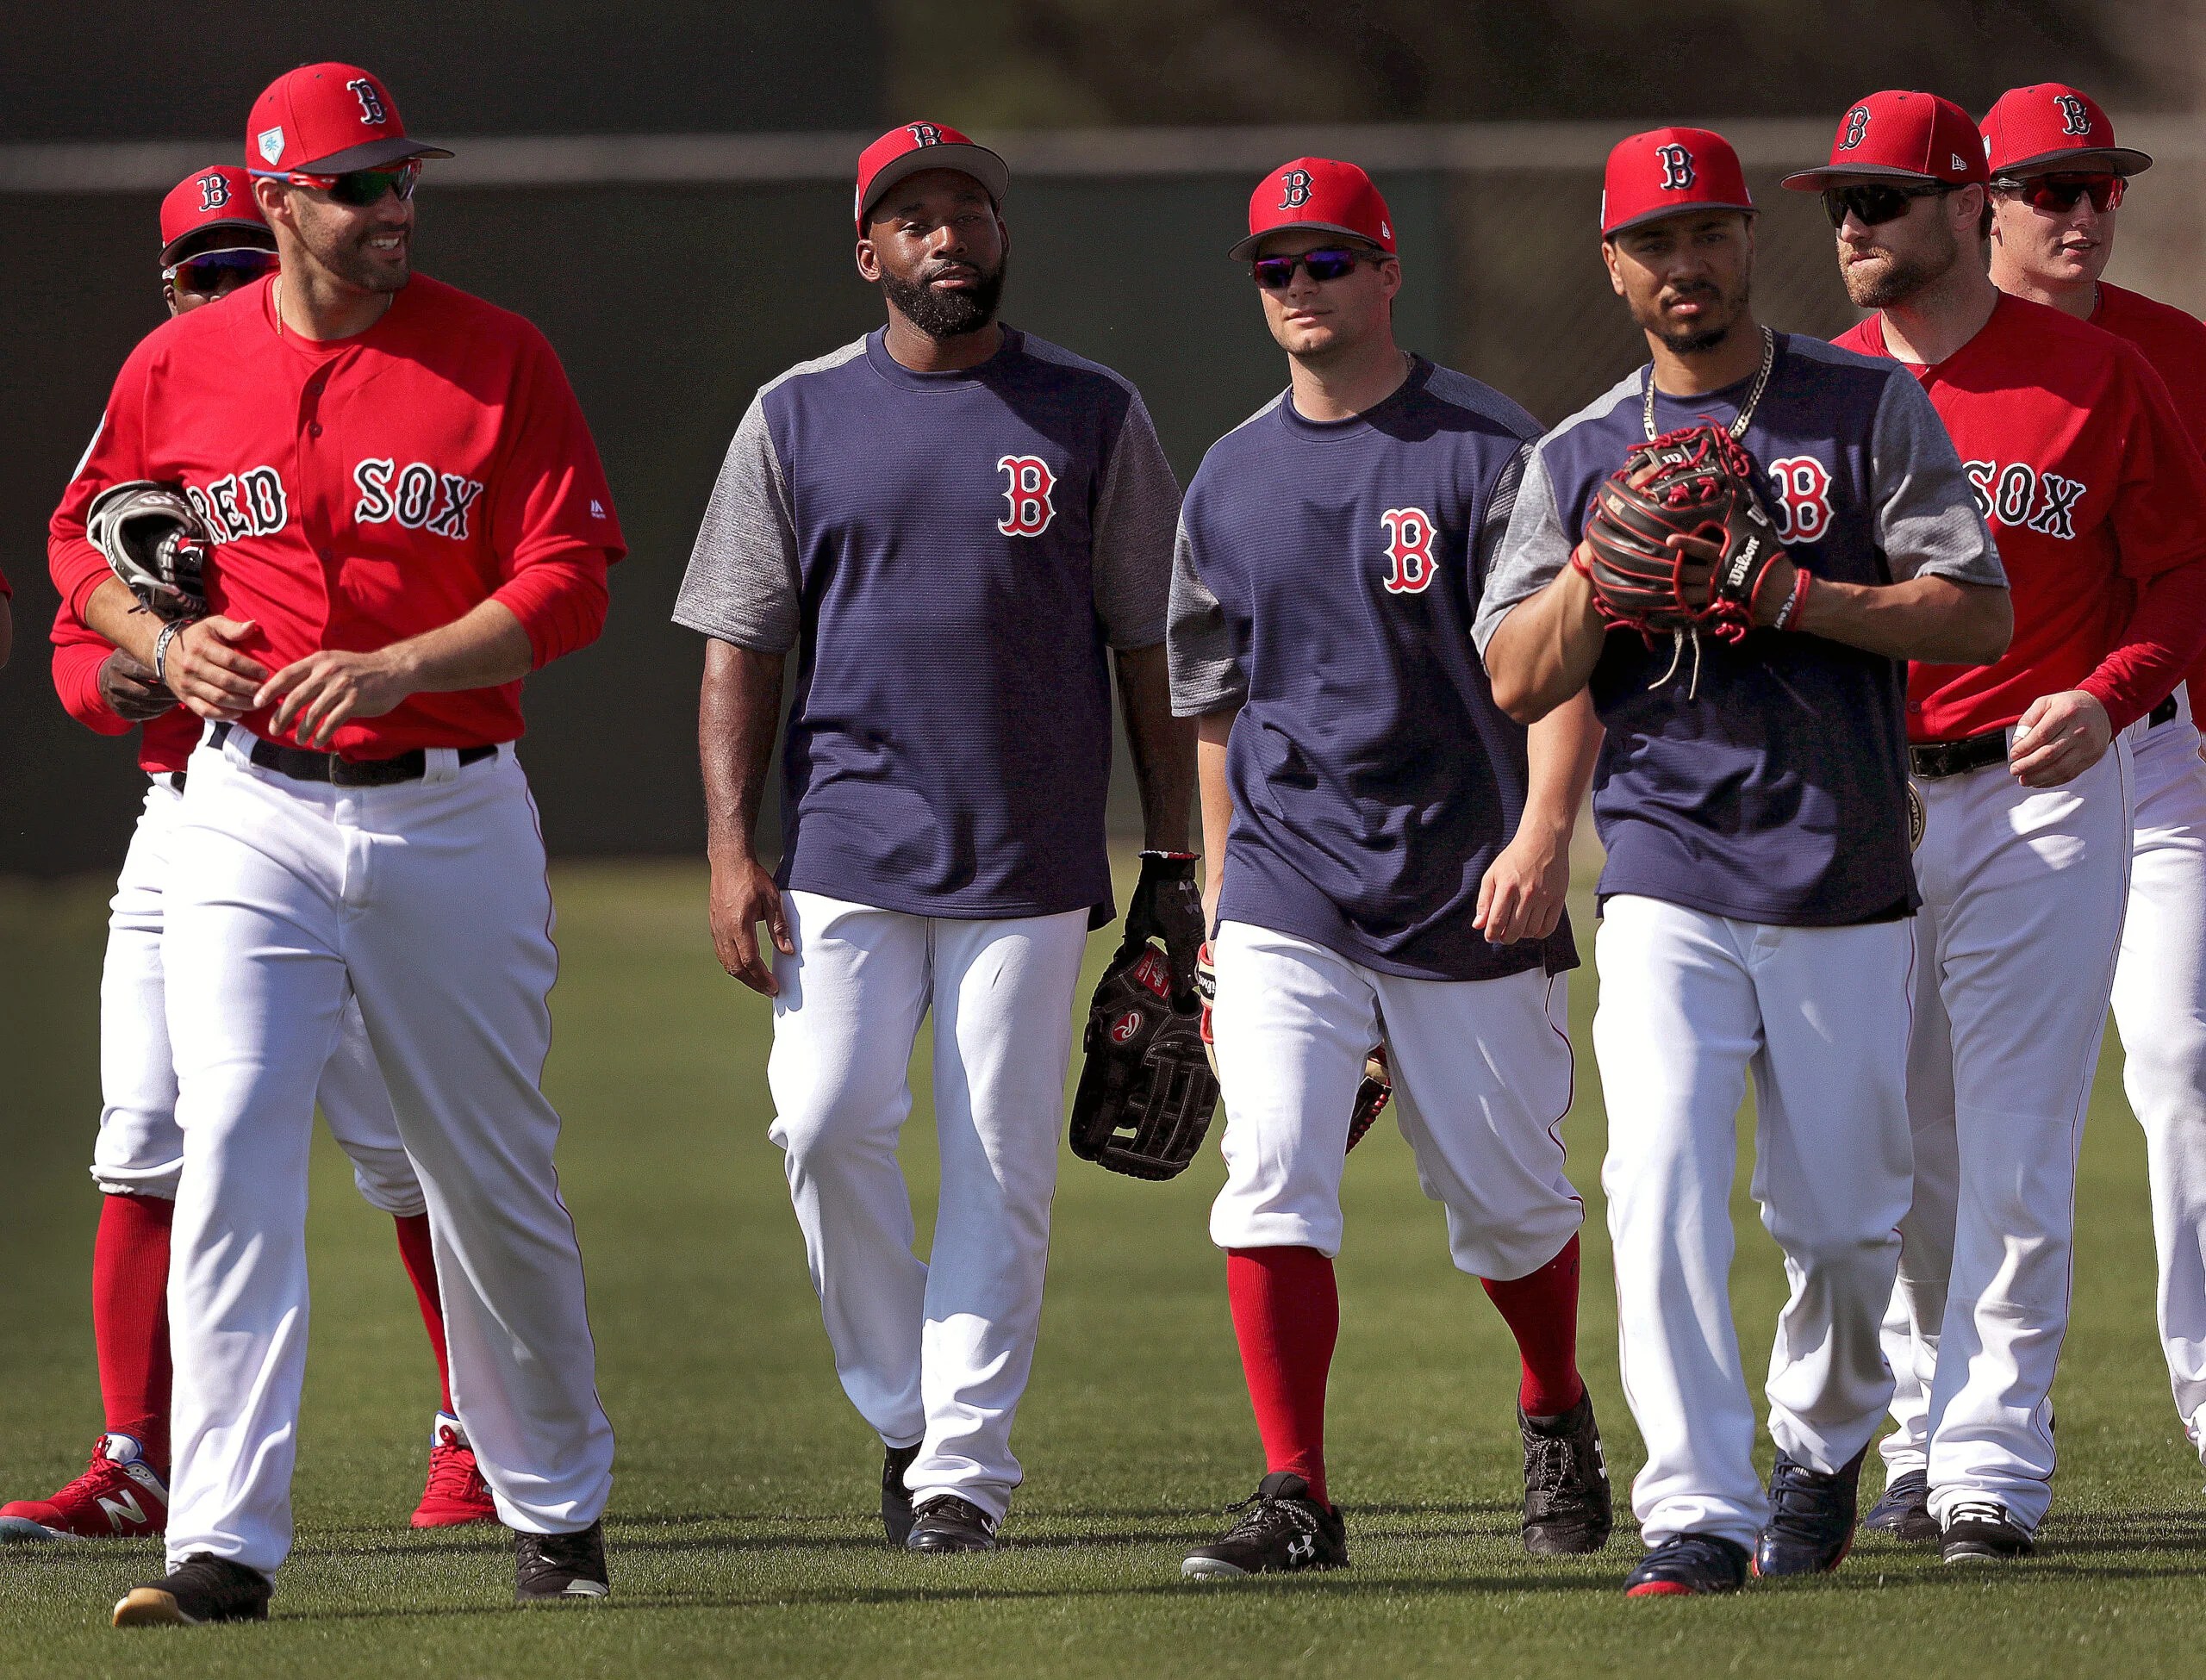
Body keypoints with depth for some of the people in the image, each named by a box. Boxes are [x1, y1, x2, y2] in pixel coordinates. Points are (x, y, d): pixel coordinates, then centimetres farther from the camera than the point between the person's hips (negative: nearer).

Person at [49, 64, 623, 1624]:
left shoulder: (500, 358, -3)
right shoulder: (180, 367, 2)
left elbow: (569, 583, -7)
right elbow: (85, 538, 15)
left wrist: (399, 666, -20)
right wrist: (162, 642, -6)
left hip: (453, 812, 0)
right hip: (250, 811, 0)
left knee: (493, 1176, 10)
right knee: (233, 1156, -13)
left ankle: (558, 1507, 29)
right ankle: (224, 1543, -15)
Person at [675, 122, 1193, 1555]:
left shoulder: (1092, 417, 6)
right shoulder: (798, 419, 8)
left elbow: (1148, 650, 8)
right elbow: (742, 644, 7)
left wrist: (1173, 866, 3)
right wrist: (730, 846, -3)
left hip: (1032, 860, 0)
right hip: (850, 845, 0)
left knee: (1002, 1165, -3)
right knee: (829, 1118, -13)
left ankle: (964, 1472, 1)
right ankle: (899, 1408, 7)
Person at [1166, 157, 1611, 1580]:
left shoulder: (1489, 452, -5)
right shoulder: (1233, 479, 11)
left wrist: (1546, 832, -23)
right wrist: (1224, 894, 18)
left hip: (1468, 890, -3)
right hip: (1289, 893, 3)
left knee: (1507, 1195, 9)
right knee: (1272, 1176, -14)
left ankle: (1557, 1420, 36)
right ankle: (1298, 1499, -15)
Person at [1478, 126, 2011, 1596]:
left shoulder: (1871, 411, 4)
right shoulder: (1577, 458, 11)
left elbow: (1978, 615, -4)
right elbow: (1516, 682, 7)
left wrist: (1786, 594, -15)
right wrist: (1597, 571, -11)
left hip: (1847, 893, -1)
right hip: (1669, 886, 1)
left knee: (1844, 1220, 6)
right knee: (1662, 1186, -17)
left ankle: (1822, 1452, 33)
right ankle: (1696, 1512, -18)